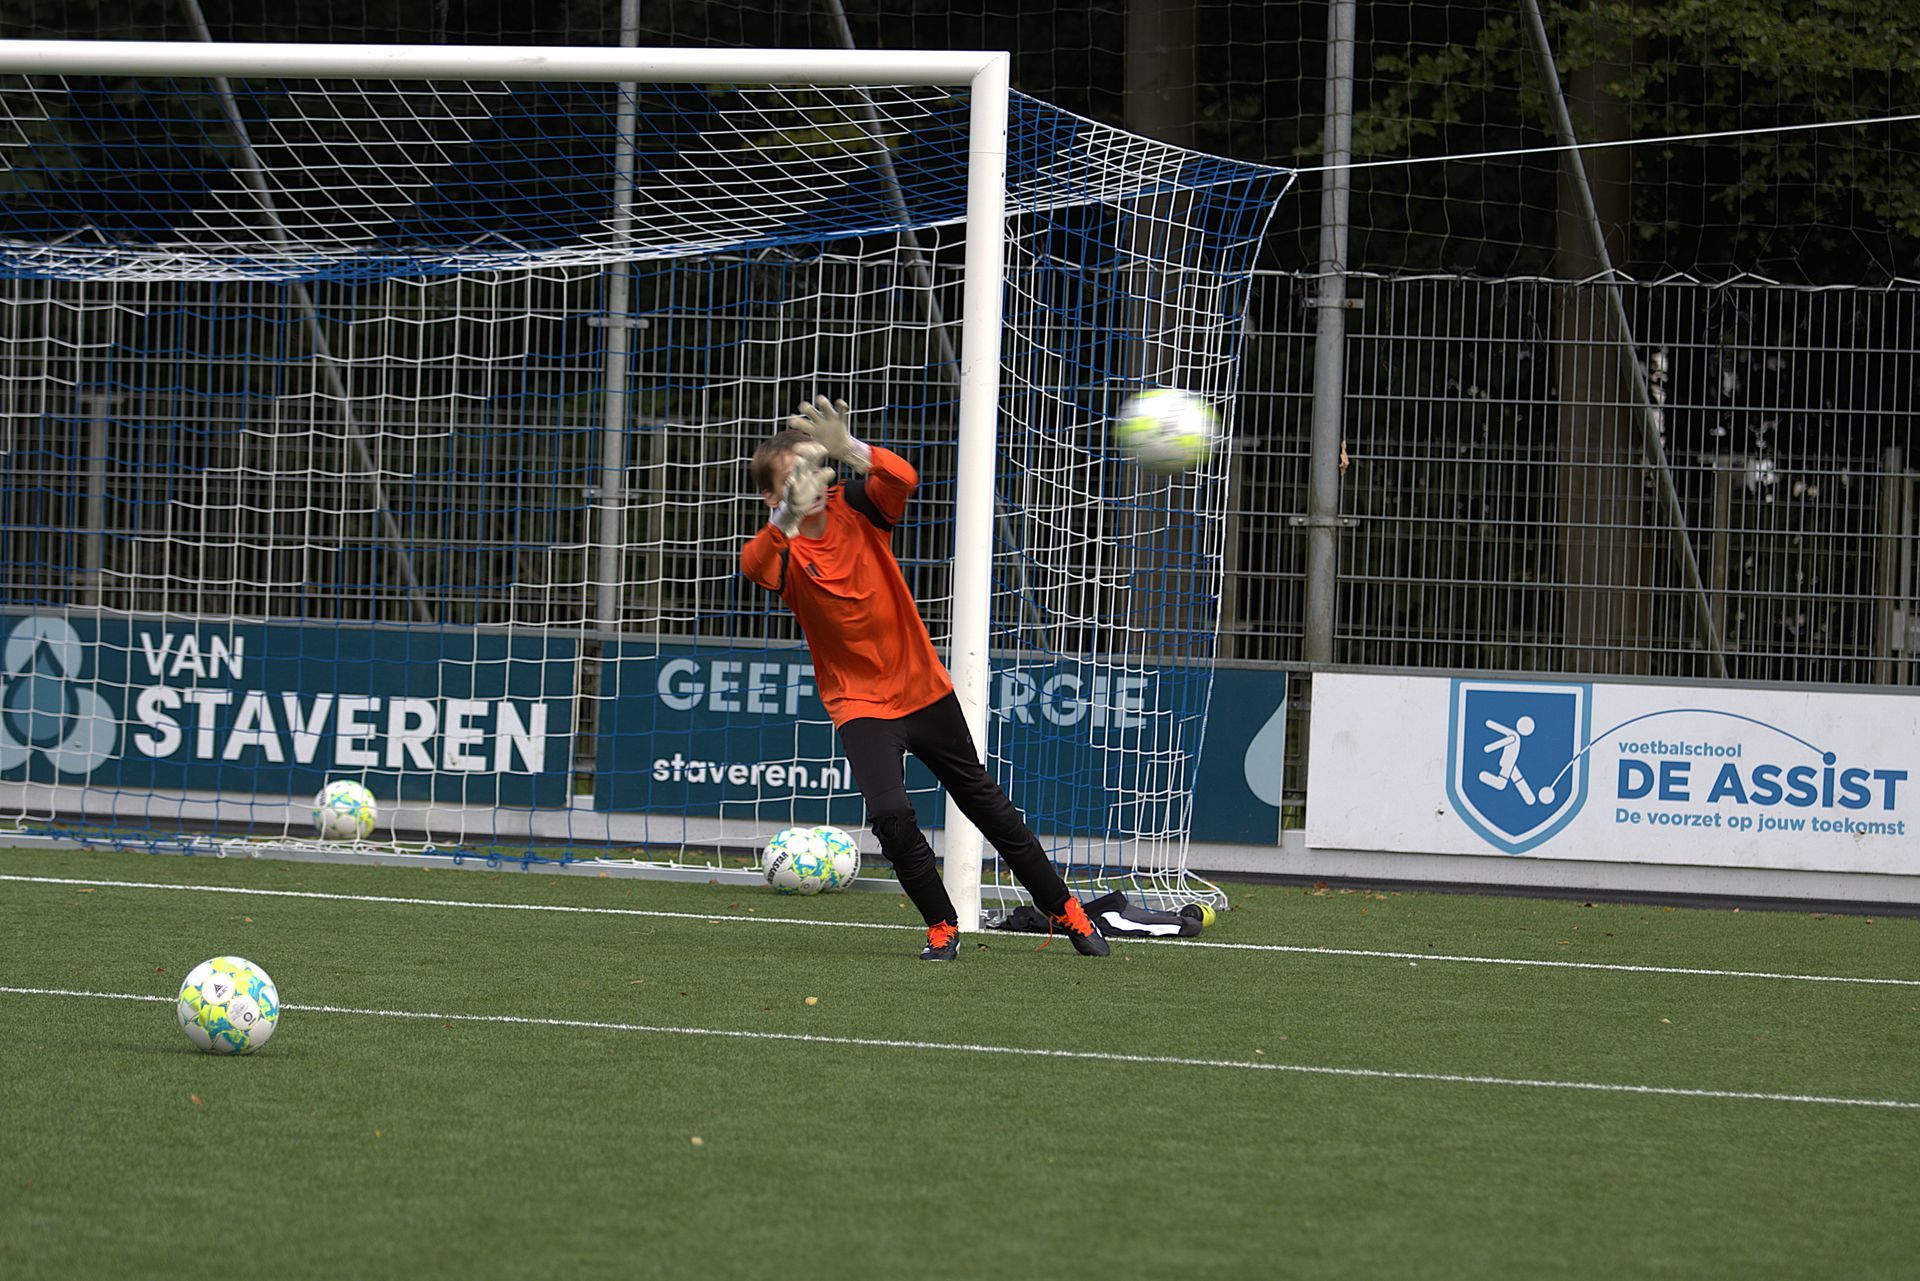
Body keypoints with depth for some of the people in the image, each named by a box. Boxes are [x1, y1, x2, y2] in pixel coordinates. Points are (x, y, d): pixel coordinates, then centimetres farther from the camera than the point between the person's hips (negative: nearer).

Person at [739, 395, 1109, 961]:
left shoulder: (856, 506, -10)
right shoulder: (783, 551, -15)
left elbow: (903, 479, -33)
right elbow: (754, 565, -40)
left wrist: (846, 447, -52)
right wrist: (788, 516, -61)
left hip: (923, 686, 2)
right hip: (860, 701, -2)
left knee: (985, 802, 14)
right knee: (891, 813, -22)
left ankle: (1065, 911, 28)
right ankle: (942, 927, -1)